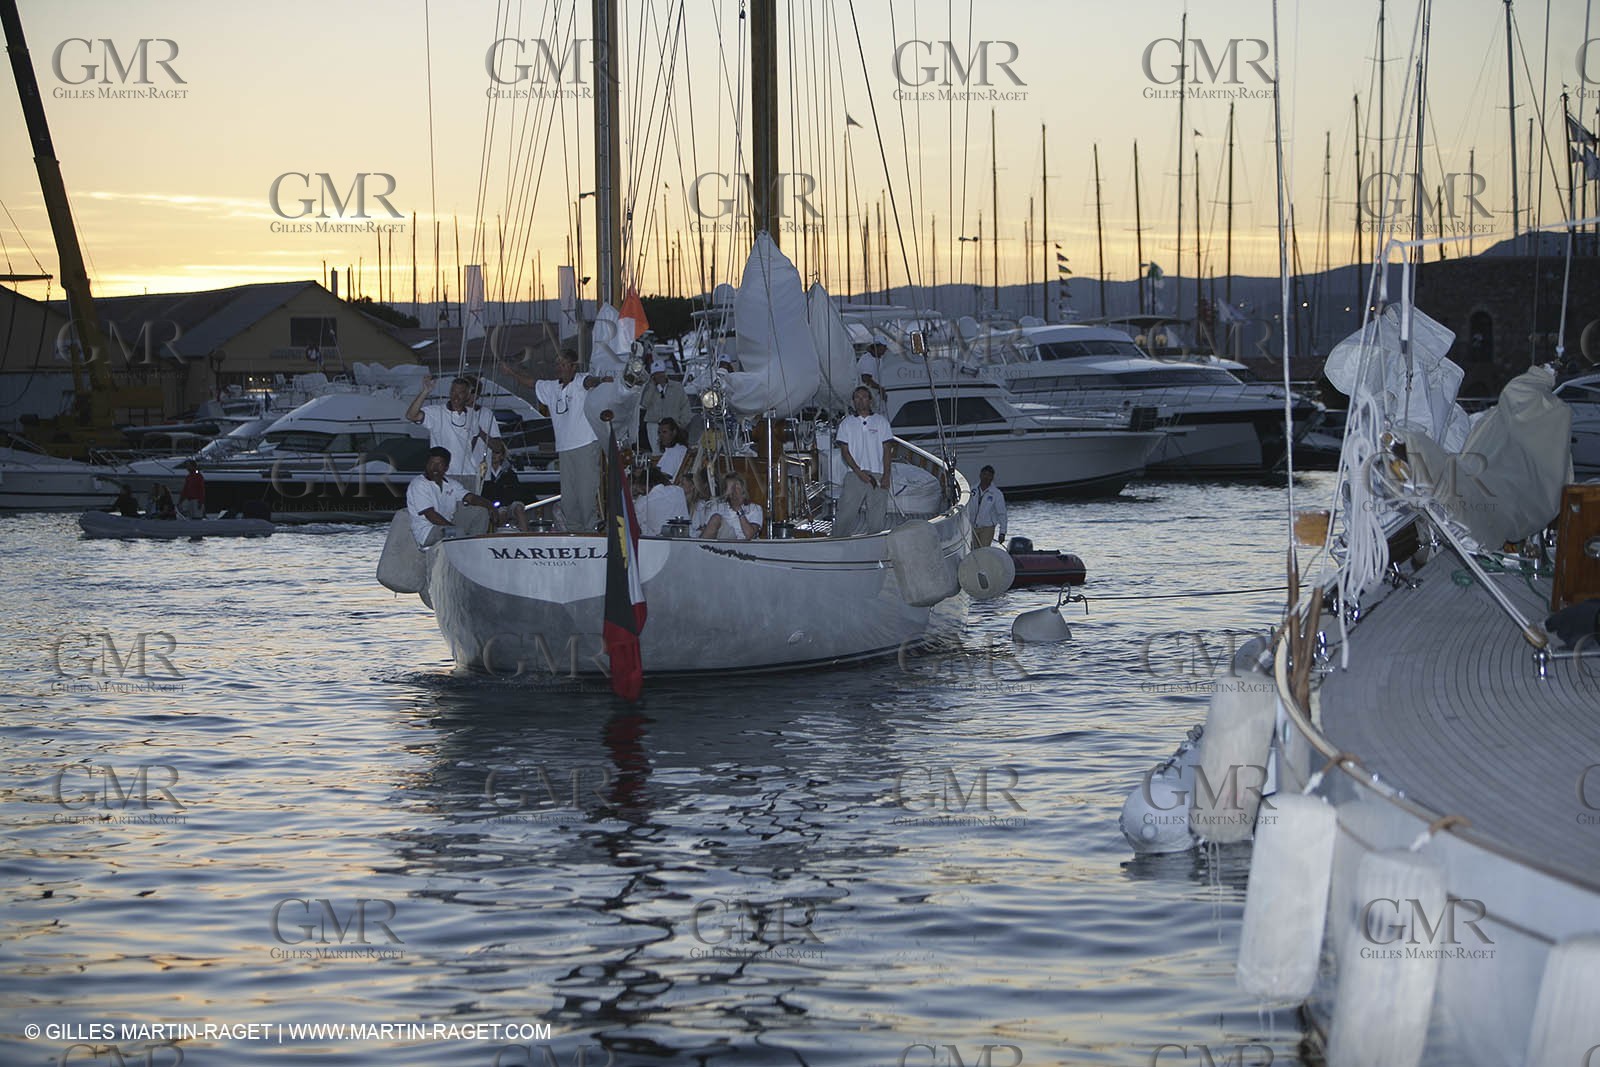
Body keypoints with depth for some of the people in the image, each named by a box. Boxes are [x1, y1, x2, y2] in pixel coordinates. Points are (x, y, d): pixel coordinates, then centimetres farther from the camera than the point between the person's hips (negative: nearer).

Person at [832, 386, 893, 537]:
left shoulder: (881, 421, 11)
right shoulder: (846, 423, 10)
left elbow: (886, 450, 6)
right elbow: (844, 451, 3)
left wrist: (886, 475, -5)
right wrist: (859, 472, -9)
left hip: (878, 475, 0)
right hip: (855, 475, 0)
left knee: (877, 518, -2)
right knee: (845, 516, -7)